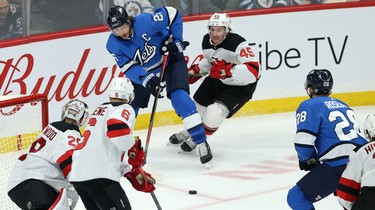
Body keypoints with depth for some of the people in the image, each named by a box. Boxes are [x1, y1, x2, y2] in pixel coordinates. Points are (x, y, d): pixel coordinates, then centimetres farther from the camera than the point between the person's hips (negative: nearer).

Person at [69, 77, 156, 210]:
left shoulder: (100, 110, 28)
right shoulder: (124, 109, 2)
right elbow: (117, 128, -23)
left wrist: (133, 173, 22)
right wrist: (136, 150, -9)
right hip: (98, 175, -9)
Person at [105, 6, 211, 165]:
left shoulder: (145, 22, -32)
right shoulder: (113, 45, -18)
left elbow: (173, 14, -21)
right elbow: (129, 68, -20)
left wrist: (176, 40, -20)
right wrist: (147, 80, -36)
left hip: (170, 59, -4)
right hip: (143, 72, 4)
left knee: (179, 97, -23)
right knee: (129, 105, 3)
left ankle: (201, 143, -20)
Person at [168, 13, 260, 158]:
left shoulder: (238, 44, -31)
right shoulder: (207, 41, -7)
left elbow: (253, 71, -40)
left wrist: (227, 70, -48)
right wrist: (196, 70, 2)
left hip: (241, 85, -7)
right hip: (217, 80, 7)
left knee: (215, 112, -22)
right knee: (198, 105, 15)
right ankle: (189, 132, 47)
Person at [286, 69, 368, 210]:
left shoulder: (309, 106, 0)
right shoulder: (341, 104, 24)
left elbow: (303, 140, -9)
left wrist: (306, 159, 12)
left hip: (340, 166, -8)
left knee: (296, 197, -3)